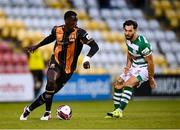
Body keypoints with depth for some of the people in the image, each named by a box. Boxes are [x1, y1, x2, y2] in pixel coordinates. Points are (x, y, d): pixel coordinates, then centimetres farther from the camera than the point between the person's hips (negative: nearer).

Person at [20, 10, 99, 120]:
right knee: (51, 82, -30)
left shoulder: (79, 33, -13)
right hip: (56, 62, 0)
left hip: (68, 68, 0)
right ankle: (47, 113, -13)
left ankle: (29, 109, 24)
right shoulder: (57, 30, -3)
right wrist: (36, 46, 28)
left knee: (50, 91, 4)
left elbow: (95, 46, -16)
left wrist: (87, 59, -32)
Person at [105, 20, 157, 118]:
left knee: (128, 84, -29)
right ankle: (116, 111, 15)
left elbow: (150, 62, -21)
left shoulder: (142, 44, -28)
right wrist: (128, 66, 2)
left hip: (143, 69, -9)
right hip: (134, 67, 9)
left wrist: (151, 79, -14)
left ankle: (120, 111, -35)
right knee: (117, 84, 7)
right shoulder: (128, 39, -3)